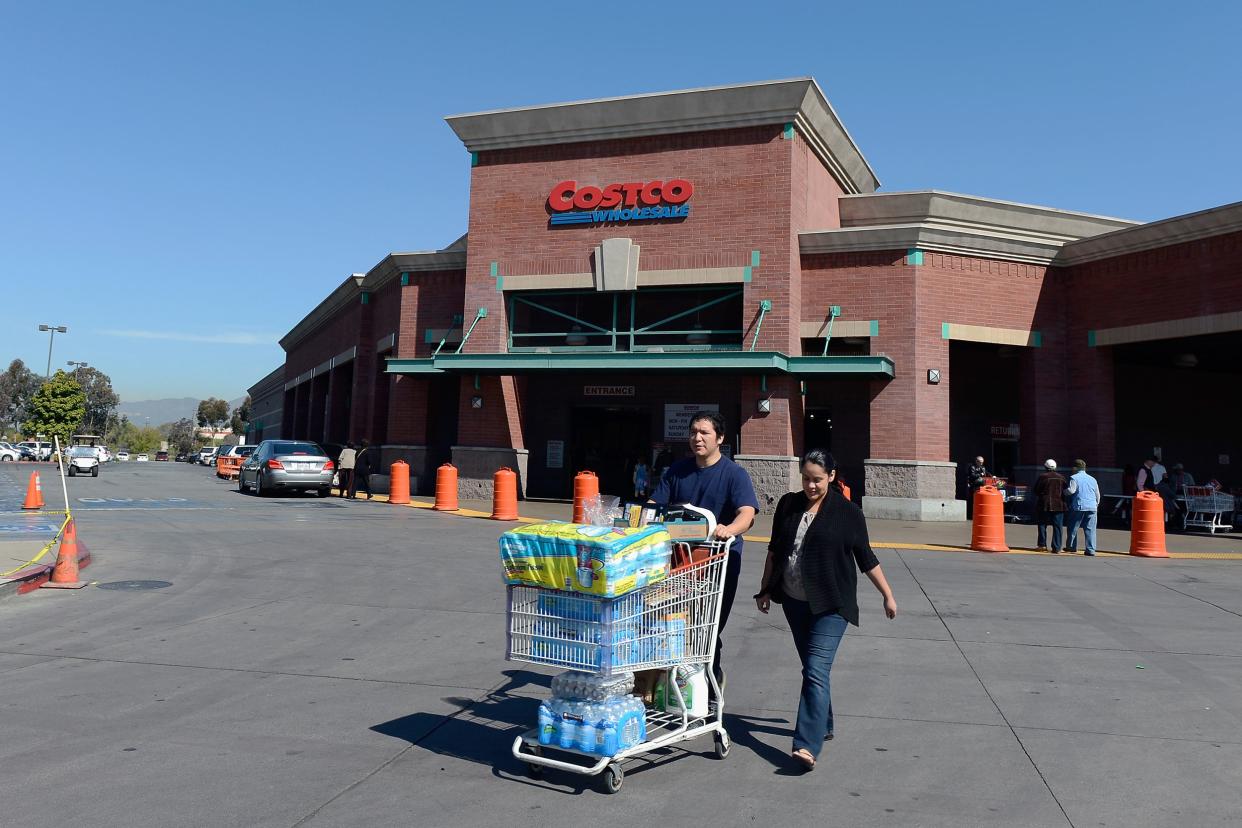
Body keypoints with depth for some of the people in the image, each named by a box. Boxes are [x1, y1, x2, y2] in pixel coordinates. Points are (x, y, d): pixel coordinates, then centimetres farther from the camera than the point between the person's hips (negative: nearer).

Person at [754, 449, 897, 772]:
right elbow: (774, 549, 14)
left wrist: (888, 595, 5)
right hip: (794, 601, 5)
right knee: (811, 669, 16)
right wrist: (765, 589, 15)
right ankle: (823, 725, 34)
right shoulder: (788, 505, 6)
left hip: (831, 605, -5)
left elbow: (866, 559, 3)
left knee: (816, 671, -14)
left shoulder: (848, 513, -5)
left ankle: (807, 746, -18)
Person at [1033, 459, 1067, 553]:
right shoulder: (1061, 478, 5)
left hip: (1044, 505, -2)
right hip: (1059, 505, 3)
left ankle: (1042, 544, 8)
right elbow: (1065, 491, 8)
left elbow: (1036, 491, -2)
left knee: (1042, 524, 11)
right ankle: (1056, 548, 1)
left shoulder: (1042, 477, -6)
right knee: (1057, 527, 4)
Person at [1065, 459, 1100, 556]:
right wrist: (1096, 505, 30)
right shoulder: (1093, 479, 13)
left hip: (1078, 506, -4)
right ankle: (1090, 550, -2)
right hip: (1092, 507, 4)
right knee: (1090, 529, 3)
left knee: (1073, 528, 10)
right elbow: (1098, 495, 17)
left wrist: (1064, 490, 5)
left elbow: (1071, 490, -15)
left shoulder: (1074, 478, -4)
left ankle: (1071, 547, 18)